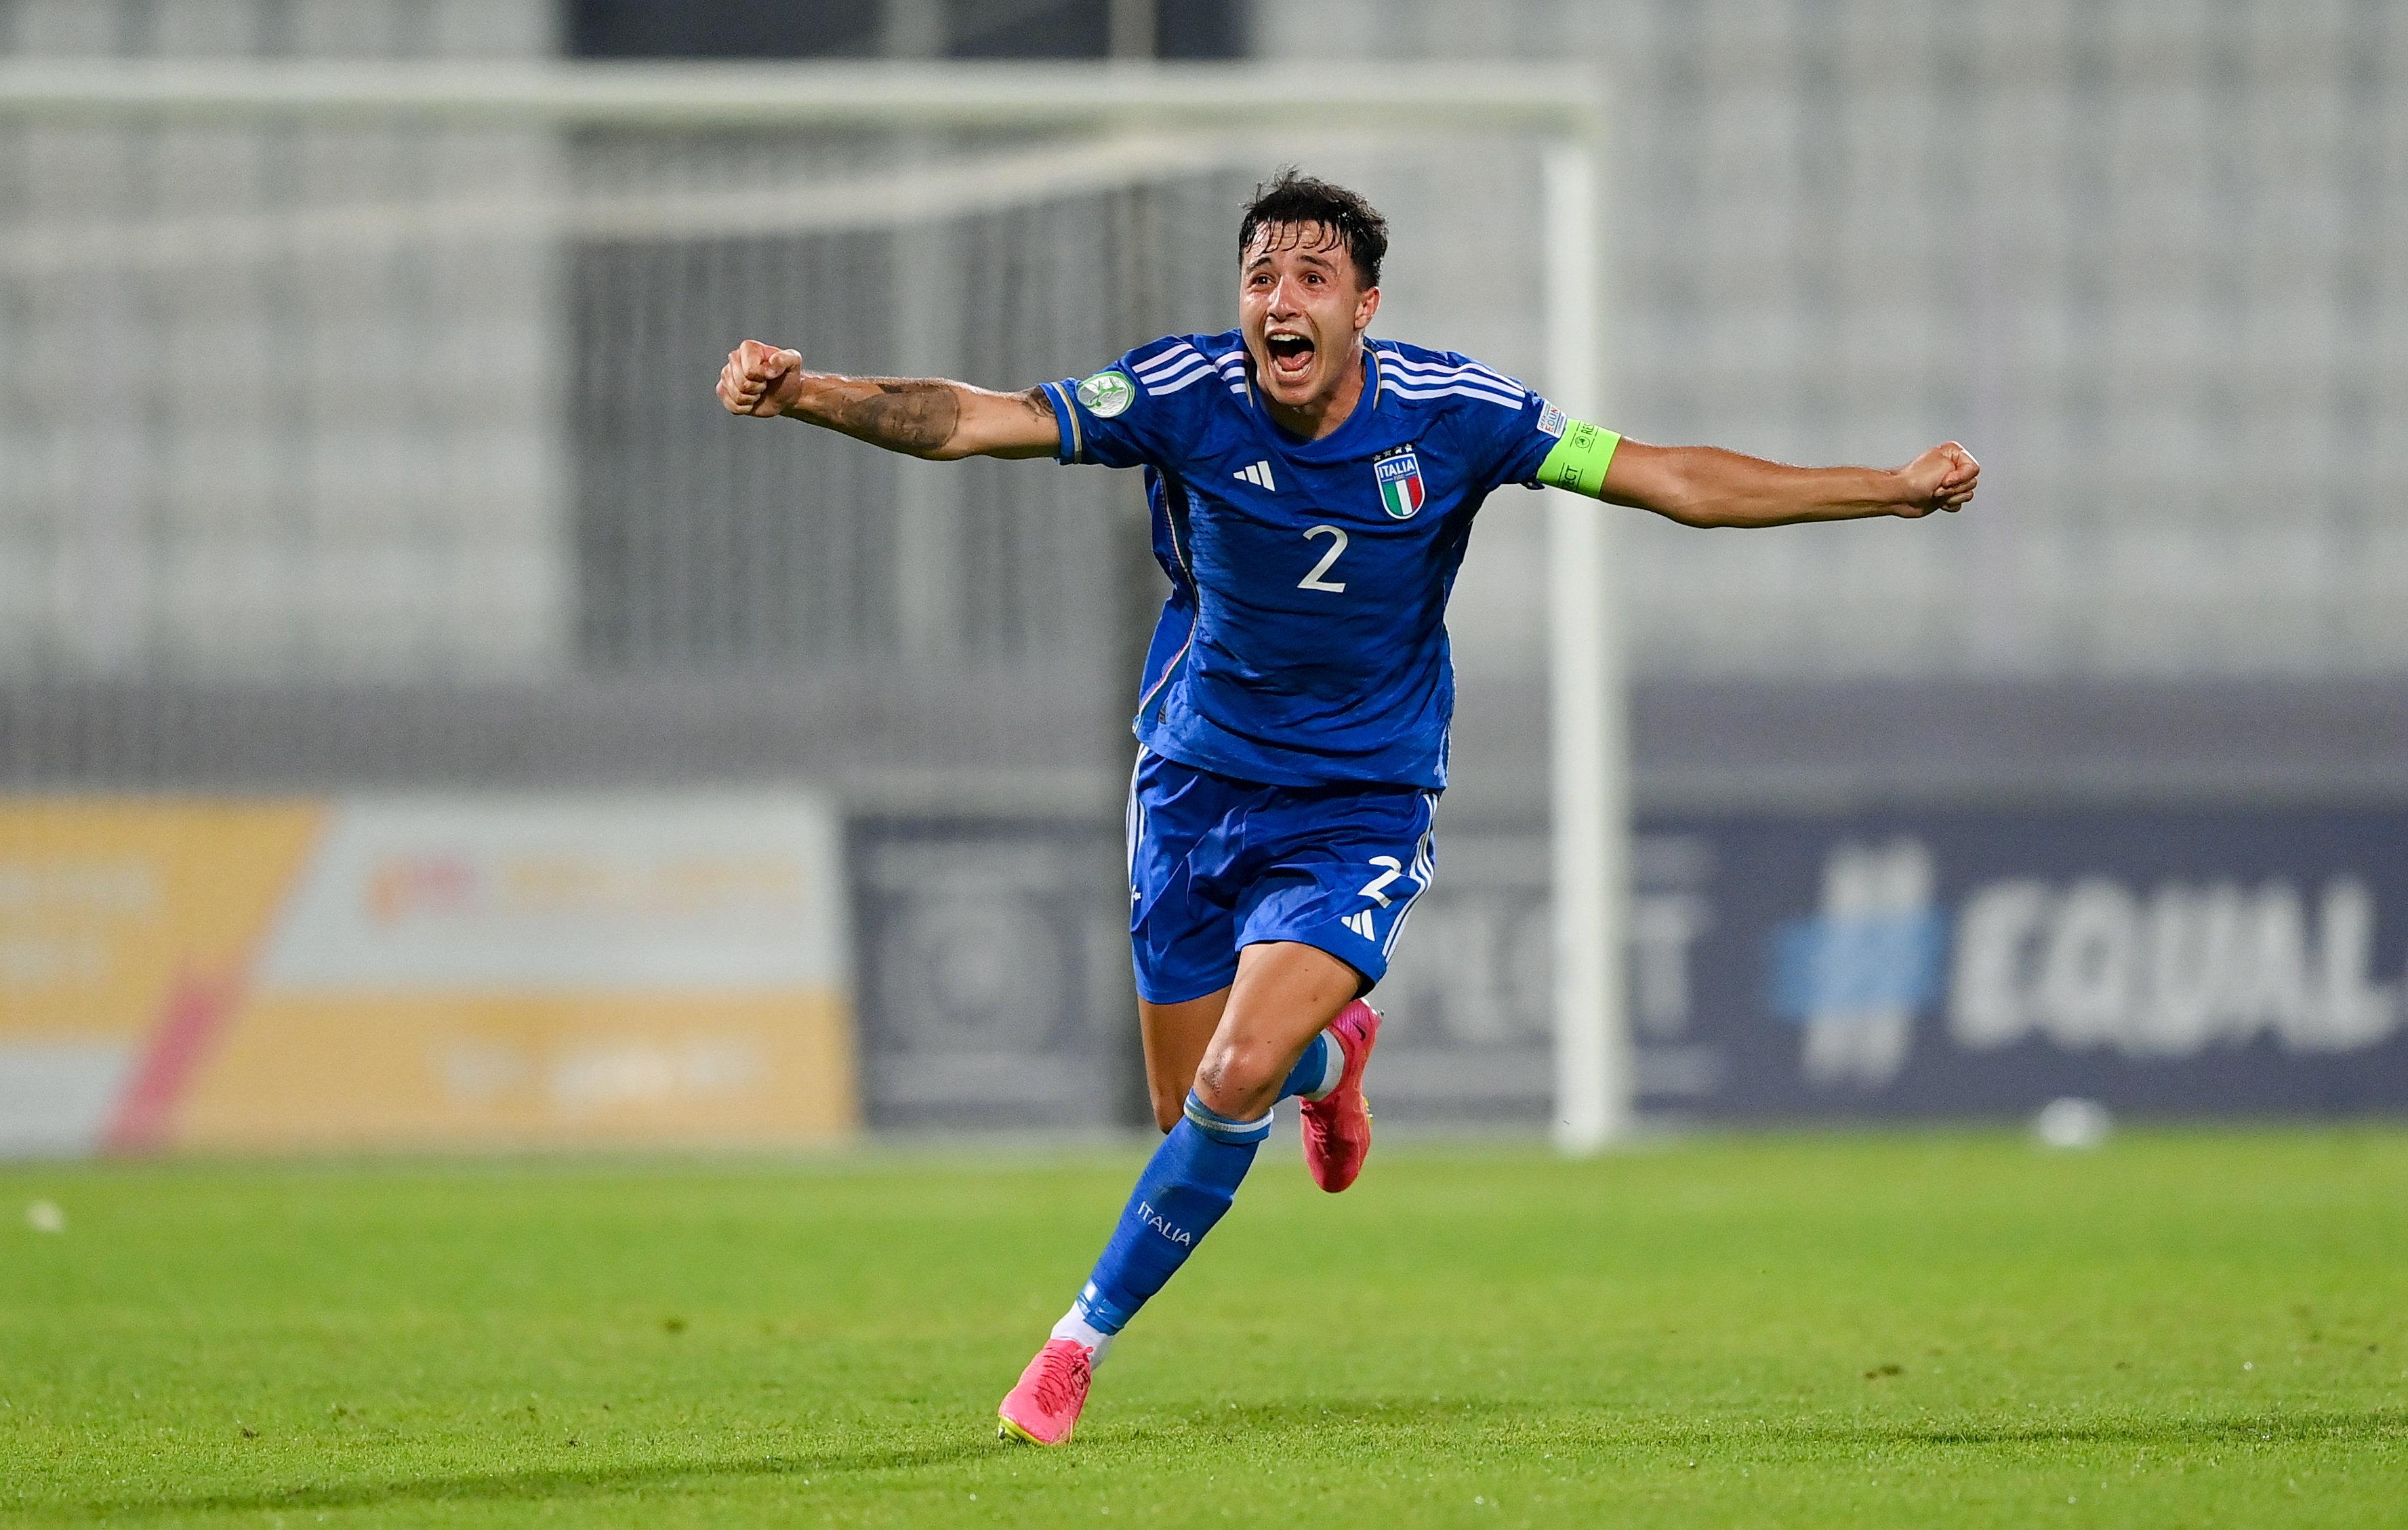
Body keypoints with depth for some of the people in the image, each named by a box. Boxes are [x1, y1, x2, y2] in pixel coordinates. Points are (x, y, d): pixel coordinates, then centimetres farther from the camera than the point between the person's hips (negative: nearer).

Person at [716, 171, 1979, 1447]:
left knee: (1238, 1082, -20)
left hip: (1362, 806, -2)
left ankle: (1084, 1342, 0)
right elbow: (967, 420, -22)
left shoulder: (1450, 413, -14)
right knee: (1189, 1110, 7)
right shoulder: (1185, 396, -15)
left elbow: (1673, 481, -8)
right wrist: (805, 394, -39)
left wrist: (1894, 489, -12)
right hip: (1197, 786, 2)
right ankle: (1330, 1054, 44)